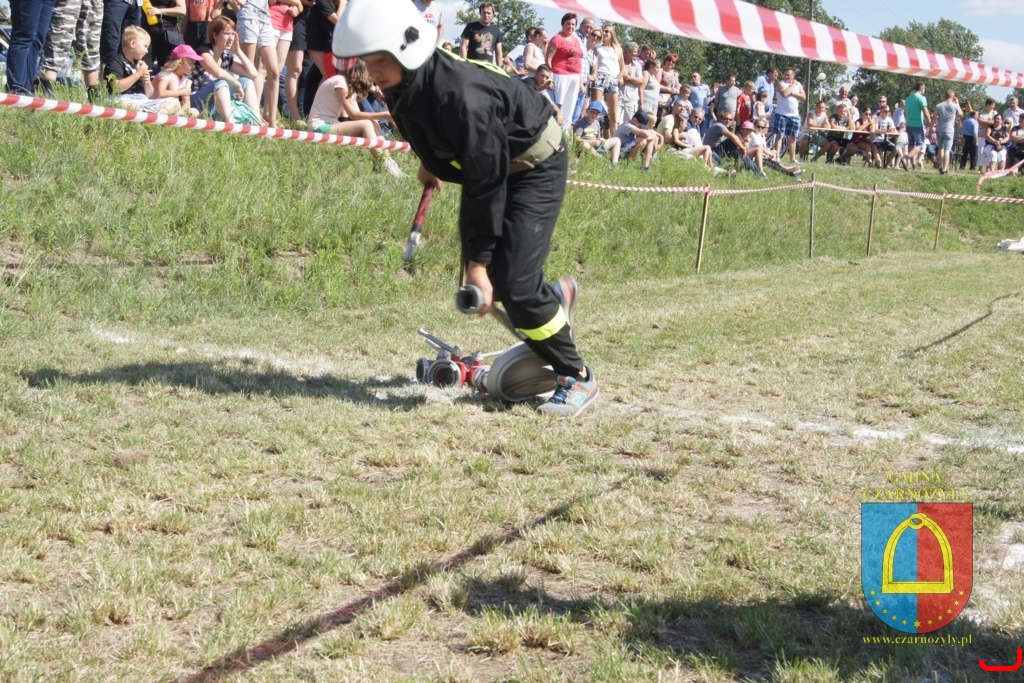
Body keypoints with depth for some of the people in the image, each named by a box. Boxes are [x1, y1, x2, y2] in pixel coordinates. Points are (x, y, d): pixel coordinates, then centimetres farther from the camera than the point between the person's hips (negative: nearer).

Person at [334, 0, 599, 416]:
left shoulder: (458, 94, -37)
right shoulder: (401, 86, -13)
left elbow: (487, 184, -32)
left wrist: (479, 260, -29)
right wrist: (430, 162, 23)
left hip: (535, 166, -8)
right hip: (484, 165, 9)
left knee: (511, 283, -17)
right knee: (483, 279, 5)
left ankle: (577, 378, -1)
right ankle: (556, 297, 34)